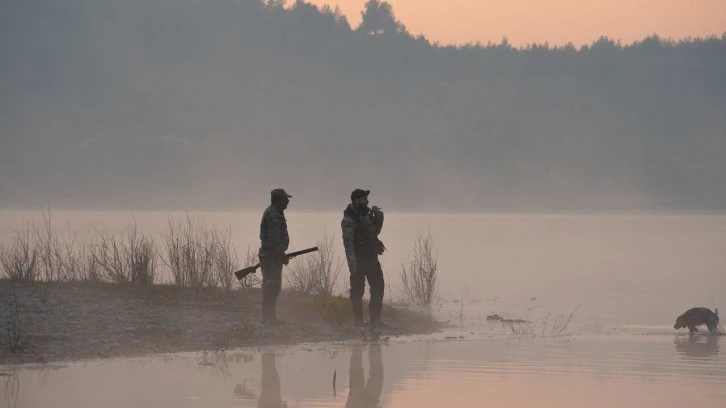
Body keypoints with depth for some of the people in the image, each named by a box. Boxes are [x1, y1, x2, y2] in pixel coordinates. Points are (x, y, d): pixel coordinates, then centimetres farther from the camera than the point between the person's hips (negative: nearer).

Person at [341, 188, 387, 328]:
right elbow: (348, 241, -19)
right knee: (357, 290, -1)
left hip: (371, 257, 8)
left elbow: (375, 230, 23)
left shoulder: (367, 214, 10)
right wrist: (352, 263, -23)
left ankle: (375, 319, 15)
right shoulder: (349, 218, -14)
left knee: (378, 286, 8)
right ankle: (359, 320, 5)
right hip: (359, 259, -8)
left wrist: (378, 216, 6)